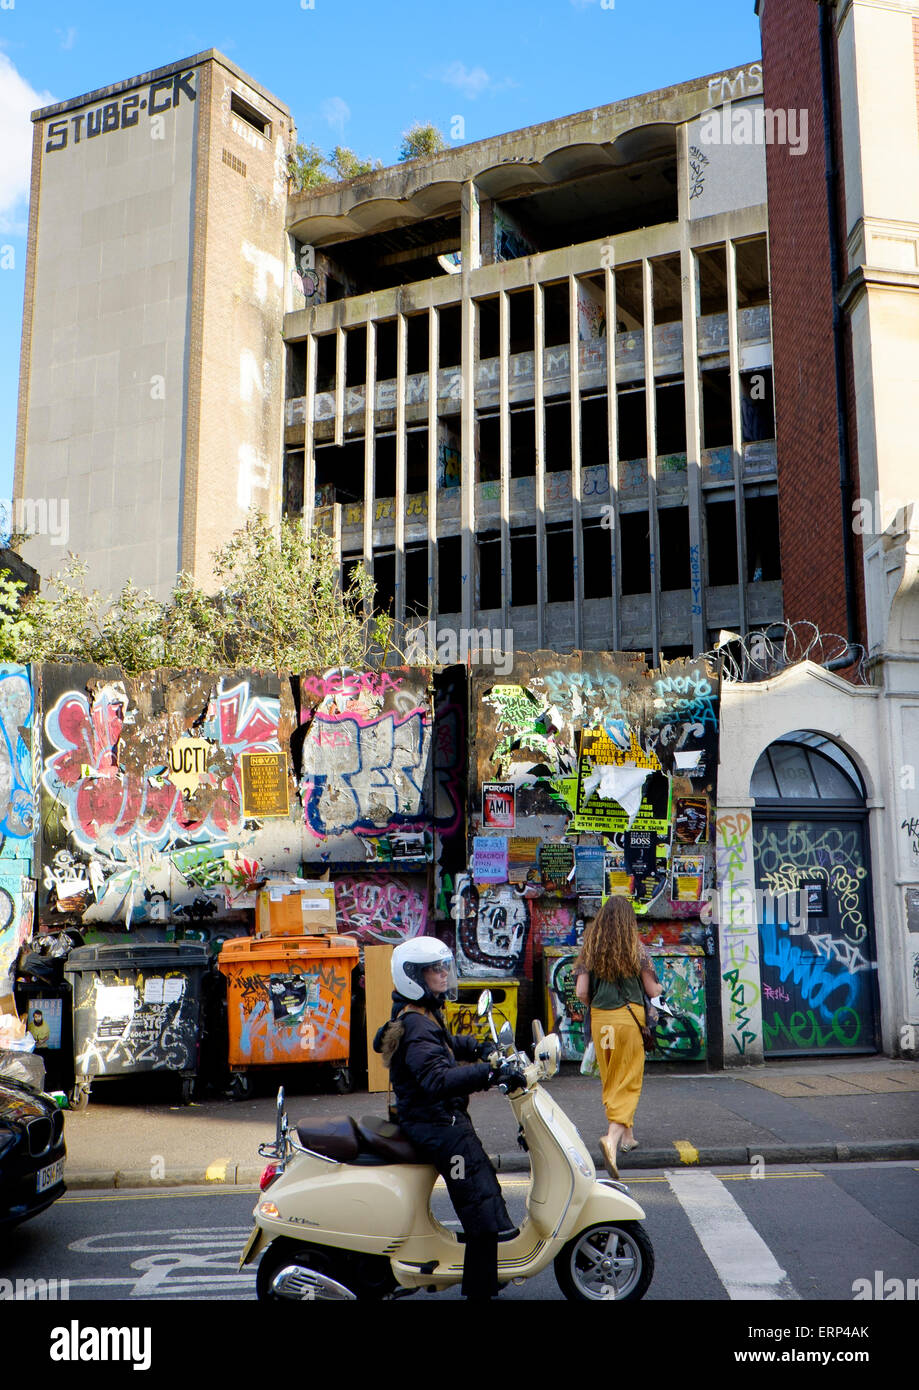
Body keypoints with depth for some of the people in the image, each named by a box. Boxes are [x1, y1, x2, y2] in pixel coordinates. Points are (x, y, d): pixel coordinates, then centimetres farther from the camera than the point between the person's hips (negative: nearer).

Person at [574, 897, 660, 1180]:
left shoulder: (590, 950, 1)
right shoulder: (635, 950, -6)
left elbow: (581, 992, -1)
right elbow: (652, 990, -1)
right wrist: (659, 987, 21)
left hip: (599, 1019, 3)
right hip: (629, 1017, -3)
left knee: (610, 1080, 18)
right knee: (628, 1081, 0)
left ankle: (626, 1135, 30)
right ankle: (613, 1135, -19)